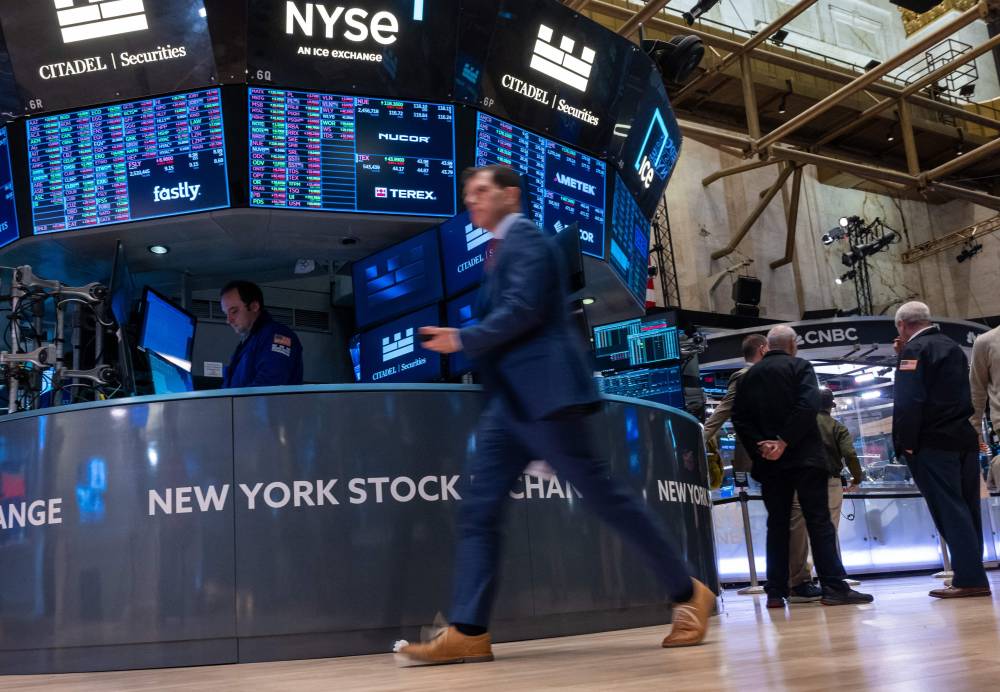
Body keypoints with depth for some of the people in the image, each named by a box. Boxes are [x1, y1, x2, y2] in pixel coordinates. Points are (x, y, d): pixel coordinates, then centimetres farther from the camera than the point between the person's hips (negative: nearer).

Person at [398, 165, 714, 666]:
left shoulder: (525, 238, -5)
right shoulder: (503, 248, 25)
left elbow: (523, 310, -18)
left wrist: (463, 340, -13)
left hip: (543, 391, -10)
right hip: (512, 398, 10)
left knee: (603, 494, -5)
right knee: (478, 506, 0)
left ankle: (687, 593, 9)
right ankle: (468, 632, -1)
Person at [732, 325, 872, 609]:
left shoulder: (750, 376, 13)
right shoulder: (800, 367, 0)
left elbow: (739, 417, 4)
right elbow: (808, 406, -15)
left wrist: (759, 447, -3)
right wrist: (784, 442, -15)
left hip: (769, 460, 4)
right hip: (803, 457, -4)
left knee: (777, 524, 7)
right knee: (819, 521, -2)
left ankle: (775, 592, 5)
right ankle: (834, 587, -5)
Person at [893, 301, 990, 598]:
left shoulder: (914, 349, -7)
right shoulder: (952, 346, 19)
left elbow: (908, 400, -18)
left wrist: (905, 443, -14)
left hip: (932, 442, -8)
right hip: (965, 438, 8)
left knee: (949, 510, -8)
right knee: (966, 508, 9)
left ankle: (969, 578, -10)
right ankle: (973, 575, 12)